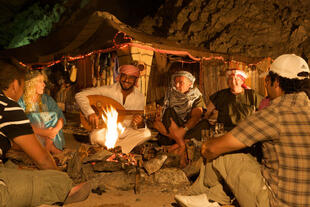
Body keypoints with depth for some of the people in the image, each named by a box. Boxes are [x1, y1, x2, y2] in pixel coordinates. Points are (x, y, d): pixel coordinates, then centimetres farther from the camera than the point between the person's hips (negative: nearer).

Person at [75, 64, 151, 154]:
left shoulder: (140, 97, -5)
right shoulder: (108, 90, -12)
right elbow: (80, 95, -13)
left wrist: (139, 124, -27)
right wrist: (90, 113, -30)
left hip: (126, 132, 3)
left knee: (146, 133, -25)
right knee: (95, 136, -36)